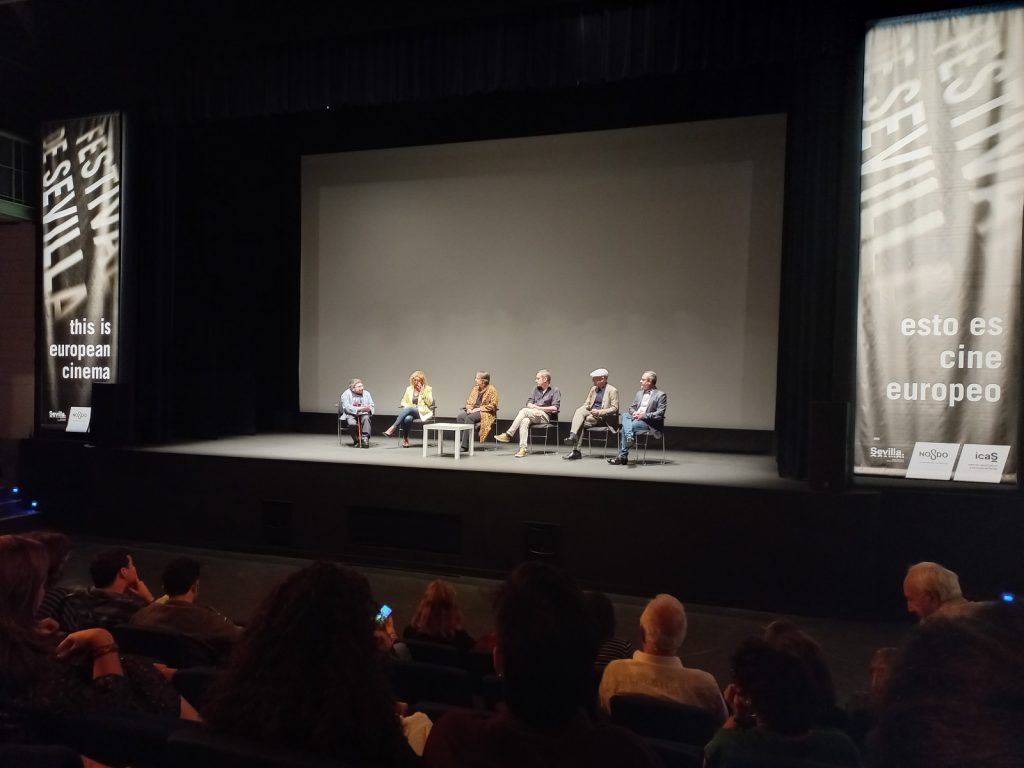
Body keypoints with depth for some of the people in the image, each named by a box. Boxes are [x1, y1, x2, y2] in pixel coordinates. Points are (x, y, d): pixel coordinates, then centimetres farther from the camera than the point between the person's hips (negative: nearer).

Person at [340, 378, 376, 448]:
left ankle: (365, 438, -39)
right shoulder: (346, 394, -1)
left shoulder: (366, 393, 12)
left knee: (366, 418, -32)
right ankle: (356, 441, -13)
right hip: (351, 414, -2)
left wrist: (369, 409, -19)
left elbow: (371, 405, 7)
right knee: (352, 423, -33)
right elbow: (347, 407, -14)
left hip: (363, 414, 2)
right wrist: (359, 409, -27)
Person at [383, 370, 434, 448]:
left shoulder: (428, 389, 5)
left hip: (423, 413, -3)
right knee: (407, 418, -38)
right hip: (410, 412, 3)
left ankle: (392, 429, -42)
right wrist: (407, 406, -5)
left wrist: (422, 391, -11)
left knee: (408, 409, -37)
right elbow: (404, 402, 18)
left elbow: (430, 403, -6)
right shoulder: (409, 389, 15)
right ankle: (405, 439, -24)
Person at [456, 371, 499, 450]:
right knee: (460, 417, -23)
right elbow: (469, 401, 20)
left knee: (470, 418, -34)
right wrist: (469, 408, -3)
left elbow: (493, 405, -12)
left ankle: (465, 445, -33)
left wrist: (479, 409, -17)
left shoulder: (491, 389, -5)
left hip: (485, 412, -6)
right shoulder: (475, 388, 15)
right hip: (473, 410, 7)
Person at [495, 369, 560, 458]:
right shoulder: (536, 389, 20)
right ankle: (523, 449, -40)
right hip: (534, 415, 4)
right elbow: (529, 403, 12)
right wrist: (534, 408, -11)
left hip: (546, 417, -4)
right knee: (525, 421, -33)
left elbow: (555, 408, -7)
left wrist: (539, 408, -9)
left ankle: (508, 435, -27)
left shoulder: (555, 390, 3)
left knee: (524, 411, -29)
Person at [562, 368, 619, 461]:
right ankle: (573, 435, -37)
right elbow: (586, 403, 19)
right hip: (591, 412, 6)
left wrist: (599, 412, -20)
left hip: (604, 417, -6)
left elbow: (614, 408, -9)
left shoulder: (612, 391, -3)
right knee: (579, 411, -26)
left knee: (582, 422, -27)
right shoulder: (593, 389, 18)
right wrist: (586, 408, -6)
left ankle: (576, 451, -23)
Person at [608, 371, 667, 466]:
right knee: (624, 415, -25)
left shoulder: (661, 395, -4)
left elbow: (659, 414, -12)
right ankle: (629, 437, -38)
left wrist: (643, 415, -18)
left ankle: (622, 456, -20)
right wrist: (634, 413, -5)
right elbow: (632, 407, 19)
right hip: (636, 418, 7)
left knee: (624, 428, -27)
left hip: (650, 423, -7)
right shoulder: (639, 392, 19)